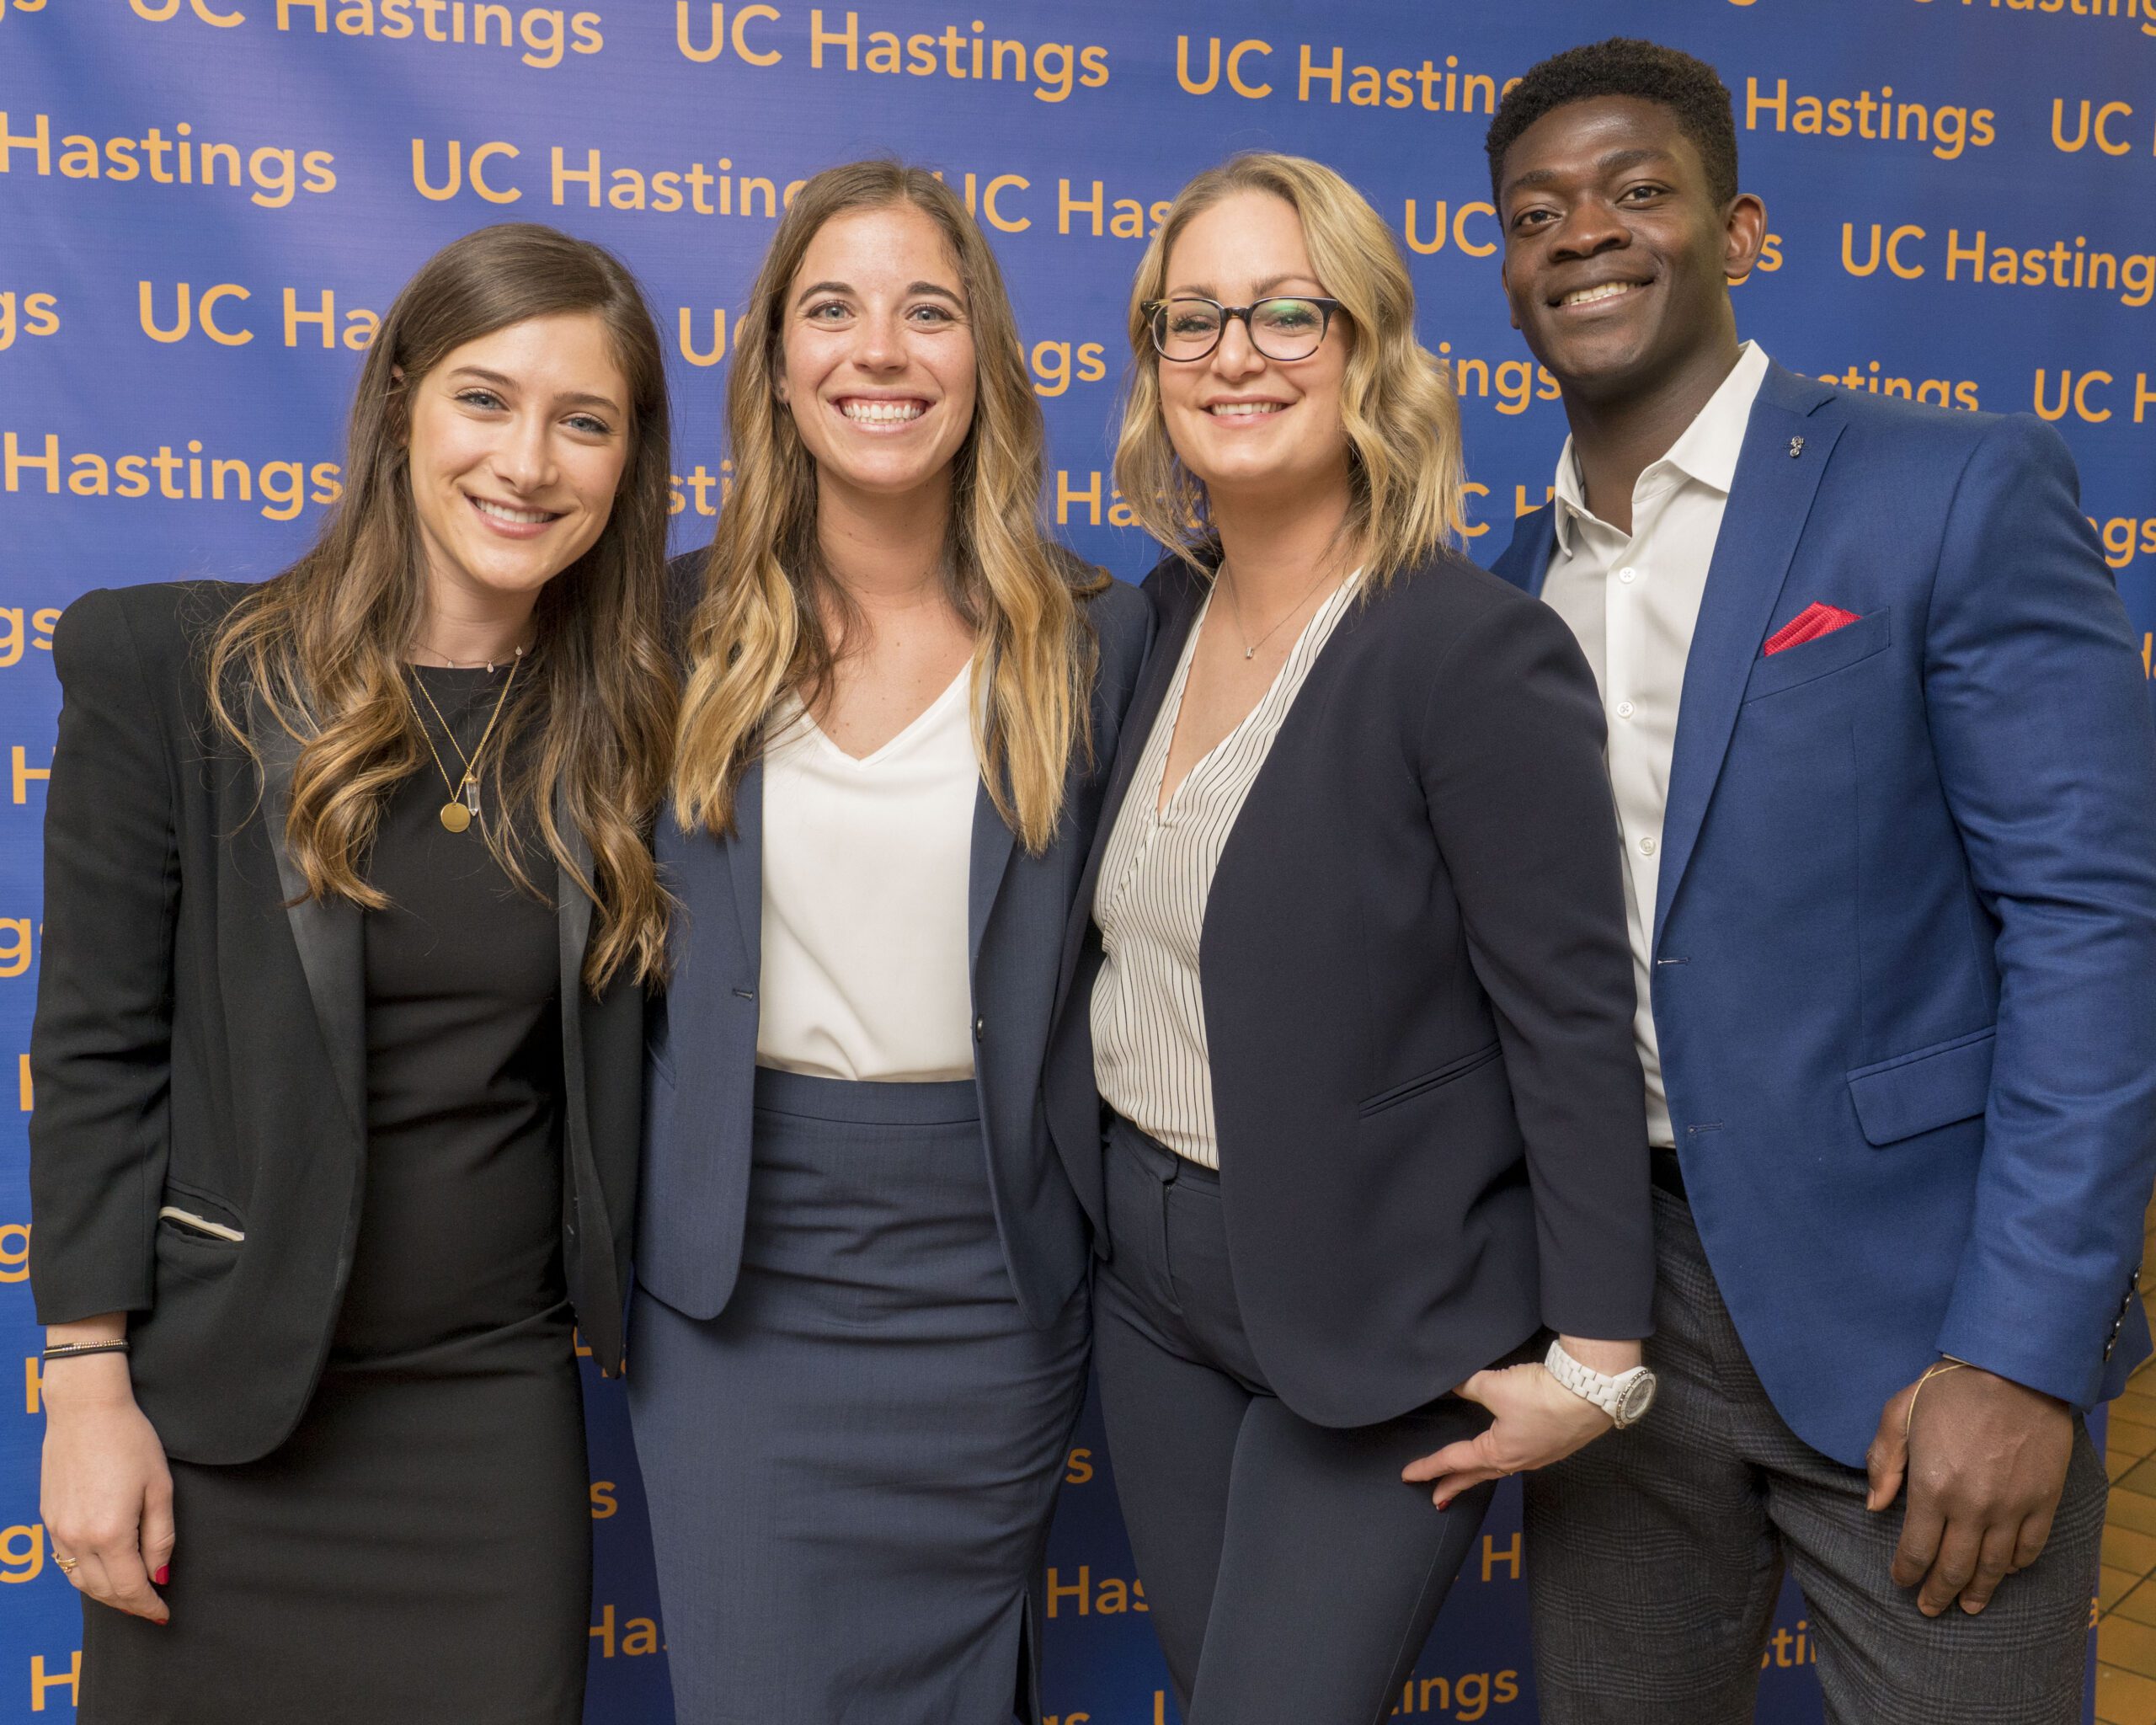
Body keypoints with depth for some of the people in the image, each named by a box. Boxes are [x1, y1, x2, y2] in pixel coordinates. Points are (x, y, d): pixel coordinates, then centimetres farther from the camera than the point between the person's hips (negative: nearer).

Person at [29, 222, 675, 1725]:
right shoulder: (173, 670, -7)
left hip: (498, 1393, 2)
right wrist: (89, 1387, -8)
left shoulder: (628, 714, 0)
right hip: (219, 1398, -2)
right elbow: (96, 1050, -7)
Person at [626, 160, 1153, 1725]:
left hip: (984, 1265, 0)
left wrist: (1106, 1231, -2)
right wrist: (614, 1219, 5)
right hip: (735, 1264, 1)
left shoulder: (1090, 635, -3)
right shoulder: (687, 624, 0)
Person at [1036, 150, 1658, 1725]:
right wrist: (1098, 1201, 8)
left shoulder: (1480, 651, -18)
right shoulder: (1162, 619, 3)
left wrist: (1592, 1362, -15)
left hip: (1381, 1315, -6)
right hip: (1150, 1275, 7)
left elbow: (1576, 1024, -17)